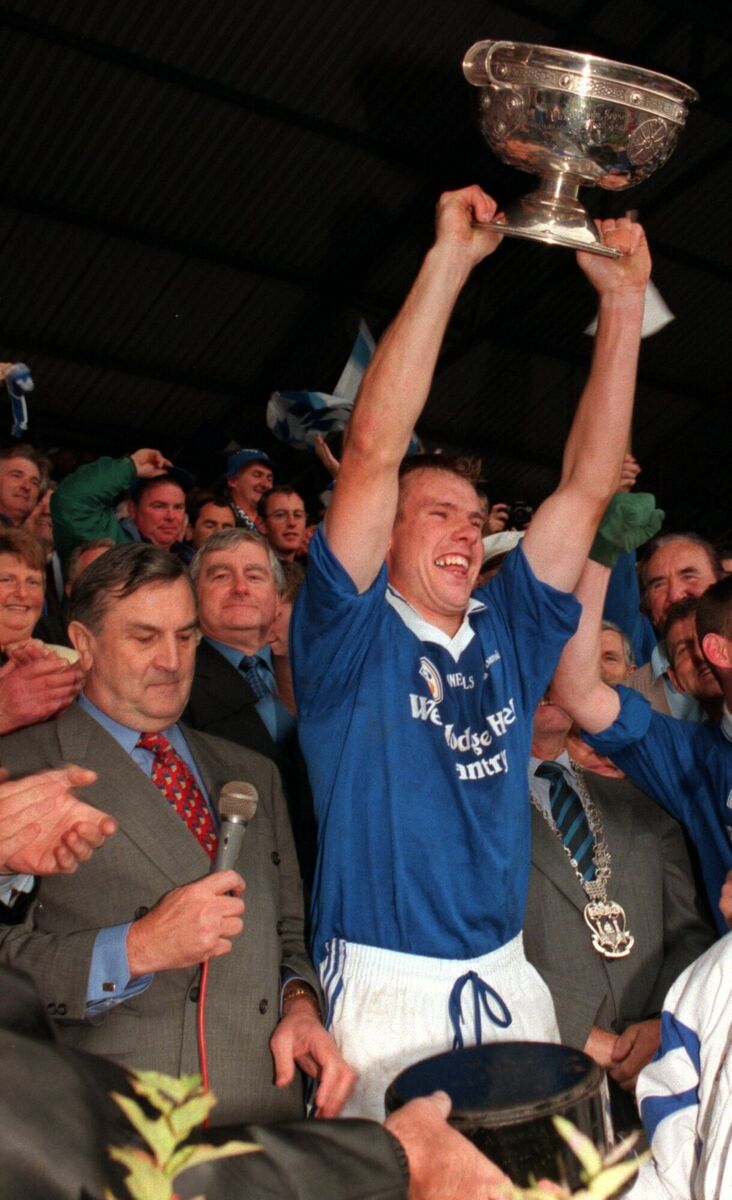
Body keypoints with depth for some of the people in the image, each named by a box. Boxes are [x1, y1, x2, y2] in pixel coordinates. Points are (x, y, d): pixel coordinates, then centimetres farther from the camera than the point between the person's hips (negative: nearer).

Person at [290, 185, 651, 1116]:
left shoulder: (507, 636, 5)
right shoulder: (350, 635, -8)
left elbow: (586, 487, 0)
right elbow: (374, 451, -20)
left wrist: (622, 305, -3)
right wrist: (448, 263, -21)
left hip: (508, 985, 5)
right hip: (386, 997, -5)